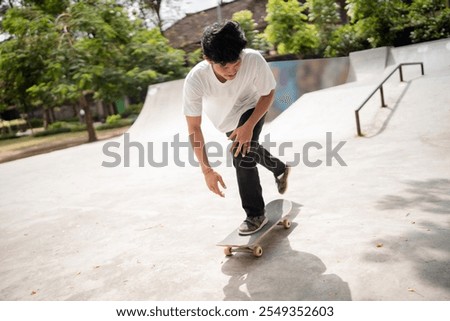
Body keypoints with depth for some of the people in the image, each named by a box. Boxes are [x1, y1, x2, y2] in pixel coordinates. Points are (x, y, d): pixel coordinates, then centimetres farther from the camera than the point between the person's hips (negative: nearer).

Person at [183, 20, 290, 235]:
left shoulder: (254, 60, -40)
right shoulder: (195, 80, -39)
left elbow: (268, 94, -20)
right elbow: (193, 128, -31)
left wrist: (249, 125, -33)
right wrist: (207, 170, -33)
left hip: (251, 108, -2)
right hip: (224, 118, 3)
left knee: (242, 156, -21)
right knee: (249, 149, 22)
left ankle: (255, 214, -1)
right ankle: (280, 169, 53)